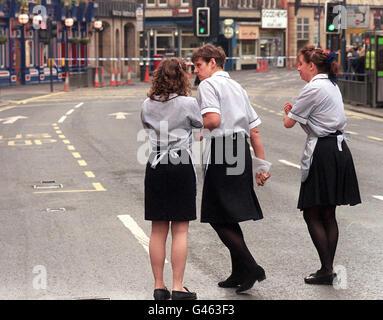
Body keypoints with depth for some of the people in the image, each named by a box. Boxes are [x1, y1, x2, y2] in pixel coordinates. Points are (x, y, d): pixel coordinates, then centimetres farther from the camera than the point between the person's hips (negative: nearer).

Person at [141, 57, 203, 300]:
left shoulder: (148, 105, 4)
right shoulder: (188, 103, -7)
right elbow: (200, 123, 10)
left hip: (156, 167, 4)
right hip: (182, 165, -4)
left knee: (158, 230, 8)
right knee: (180, 230, 0)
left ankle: (159, 285, 12)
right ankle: (178, 287, 0)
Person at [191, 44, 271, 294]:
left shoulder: (209, 84, -4)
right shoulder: (237, 87, 21)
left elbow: (213, 119, -21)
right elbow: (254, 129, 19)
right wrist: (262, 165, 20)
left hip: (221, 154, -8)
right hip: (241, 152, 9)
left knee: (218, 218, -3)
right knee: (229, 216, 15)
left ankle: (251, 268, -9)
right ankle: (239, 273, 18)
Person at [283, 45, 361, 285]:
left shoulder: (314, 88, -14)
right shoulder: (332, 85, 15)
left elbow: (288, 123, -9)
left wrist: (290, 112, 12)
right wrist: (296, 110, 8)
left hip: (323, 153, -9)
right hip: (339, 149, 9)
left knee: (312, 214, -3)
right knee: (328, 214, 12)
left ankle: (327, 270, -3)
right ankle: (329, 269, 15)